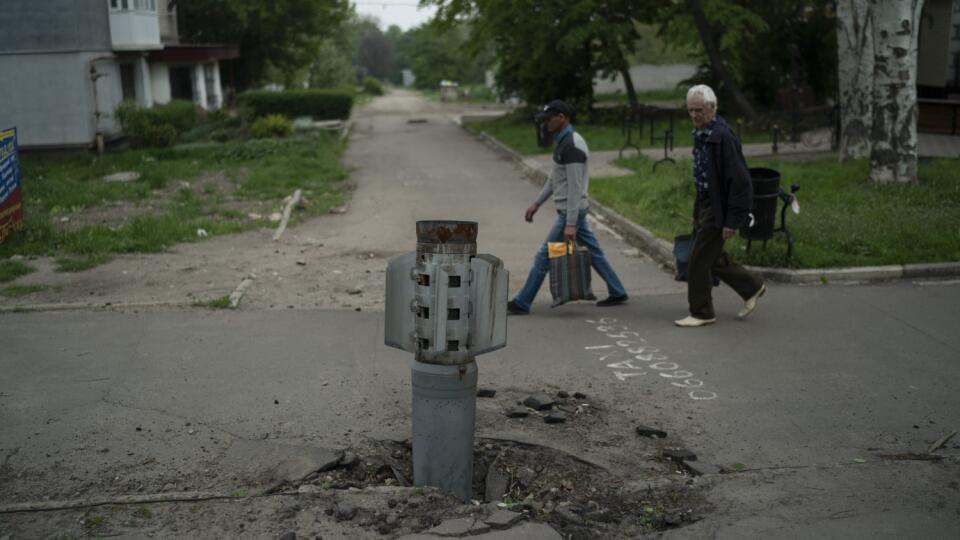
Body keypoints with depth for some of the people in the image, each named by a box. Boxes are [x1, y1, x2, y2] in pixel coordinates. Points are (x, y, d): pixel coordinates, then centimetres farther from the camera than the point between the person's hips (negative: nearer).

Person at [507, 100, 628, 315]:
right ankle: (617, 293, 24)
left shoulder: (572, 147, -21)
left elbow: (575, 188, -24)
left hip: (571, 211, -10)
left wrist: (570, 224, -25)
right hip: (572, 210, 10)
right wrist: (537, 203, 21)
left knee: (544, 257, -5)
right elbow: (554, 178, 21)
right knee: (593, 251, 16)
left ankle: (521, 304, 0)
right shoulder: (563, 142, 11)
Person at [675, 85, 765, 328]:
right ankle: (752, 288, 34)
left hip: (719, 208, -9)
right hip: (705, 205, 9)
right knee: (712, 259, 17)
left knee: (698, 260, -4)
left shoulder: (723, 136, -20)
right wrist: (697, 213, 19)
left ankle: (701, 313, 10)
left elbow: (739, 180, -22)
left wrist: (732, 220, -22)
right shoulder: (701, 134, 9)